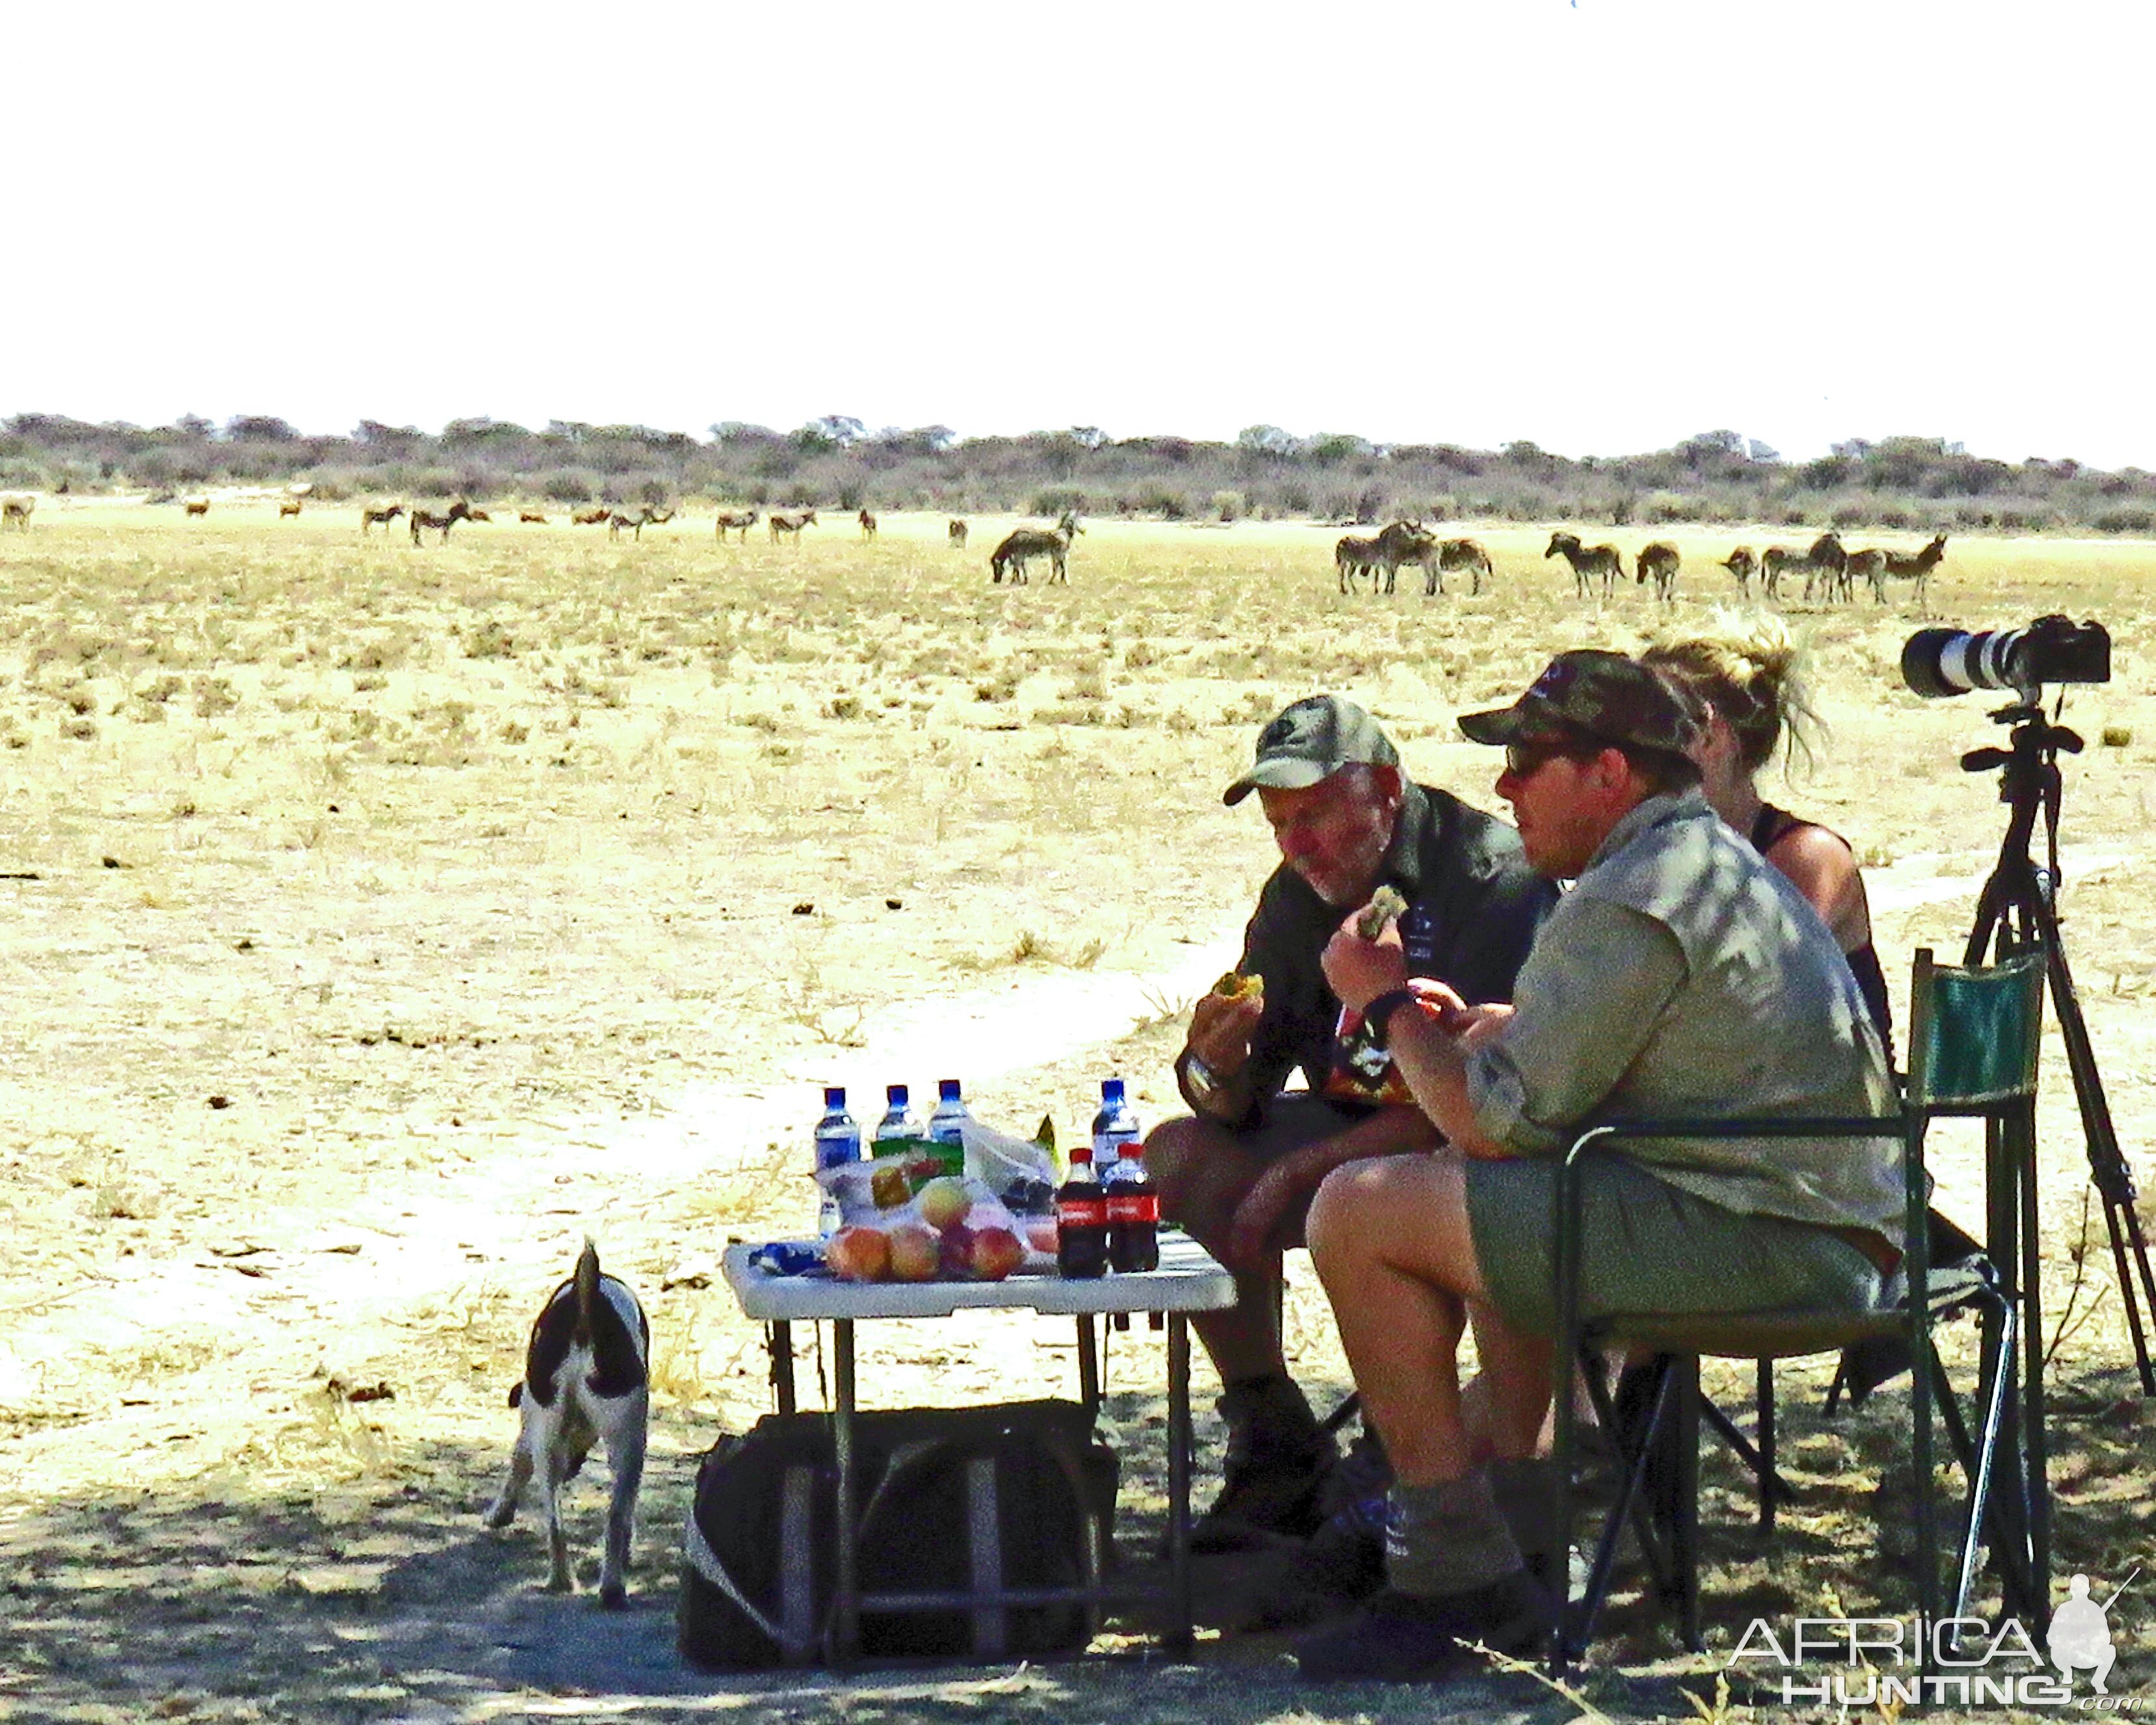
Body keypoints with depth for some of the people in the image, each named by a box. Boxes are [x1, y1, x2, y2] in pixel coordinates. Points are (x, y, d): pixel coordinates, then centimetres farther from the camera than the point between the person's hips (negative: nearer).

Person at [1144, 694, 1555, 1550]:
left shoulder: (1493, 876, -20)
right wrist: (1216, 1070, -22)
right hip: (1355, 1134, 8)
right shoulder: (1299, 898, 4)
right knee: (1177, 1160, -10)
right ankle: (1275, 1441, -4)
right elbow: (1240, 1109, 4)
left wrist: (1300, 1172, -24)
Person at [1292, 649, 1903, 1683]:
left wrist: (1389, 1008, 2)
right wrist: (1465, 1027, 13)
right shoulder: (1715, 862, 18)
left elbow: (1496, 1121, -14)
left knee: (1359, 1214, -11)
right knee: (1488, 1206, 34)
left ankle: (1458, 1577, -8)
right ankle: (1510, 1508, 31)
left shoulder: (1633, 898, -15)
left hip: (1762, 1243, -11)